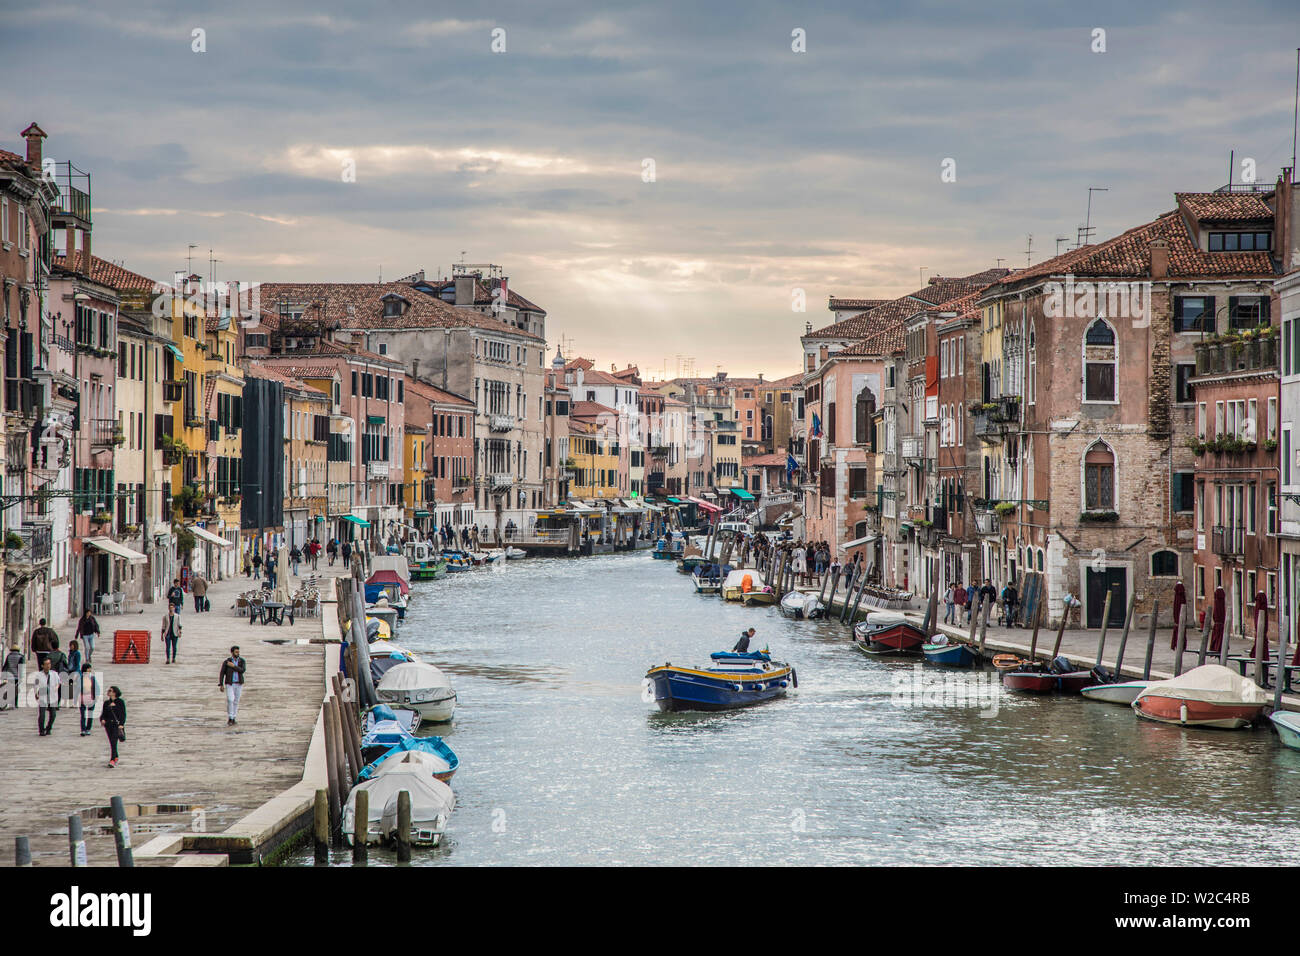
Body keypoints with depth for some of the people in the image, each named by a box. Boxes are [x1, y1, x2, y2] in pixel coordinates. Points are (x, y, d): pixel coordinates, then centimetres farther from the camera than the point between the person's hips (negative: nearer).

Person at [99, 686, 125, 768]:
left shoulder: (120, 702, 1)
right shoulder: (106, 703, 13)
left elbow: (123, 714, -1)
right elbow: (103, 714, 15)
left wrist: (121, 724, -11)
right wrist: (102, 720, -7)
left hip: (117, 724, -5)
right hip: (108, 724, 5)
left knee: (114, 742, -17)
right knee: (111, 743, 8)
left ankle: (112, 760, -23)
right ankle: (116, 758, 28)